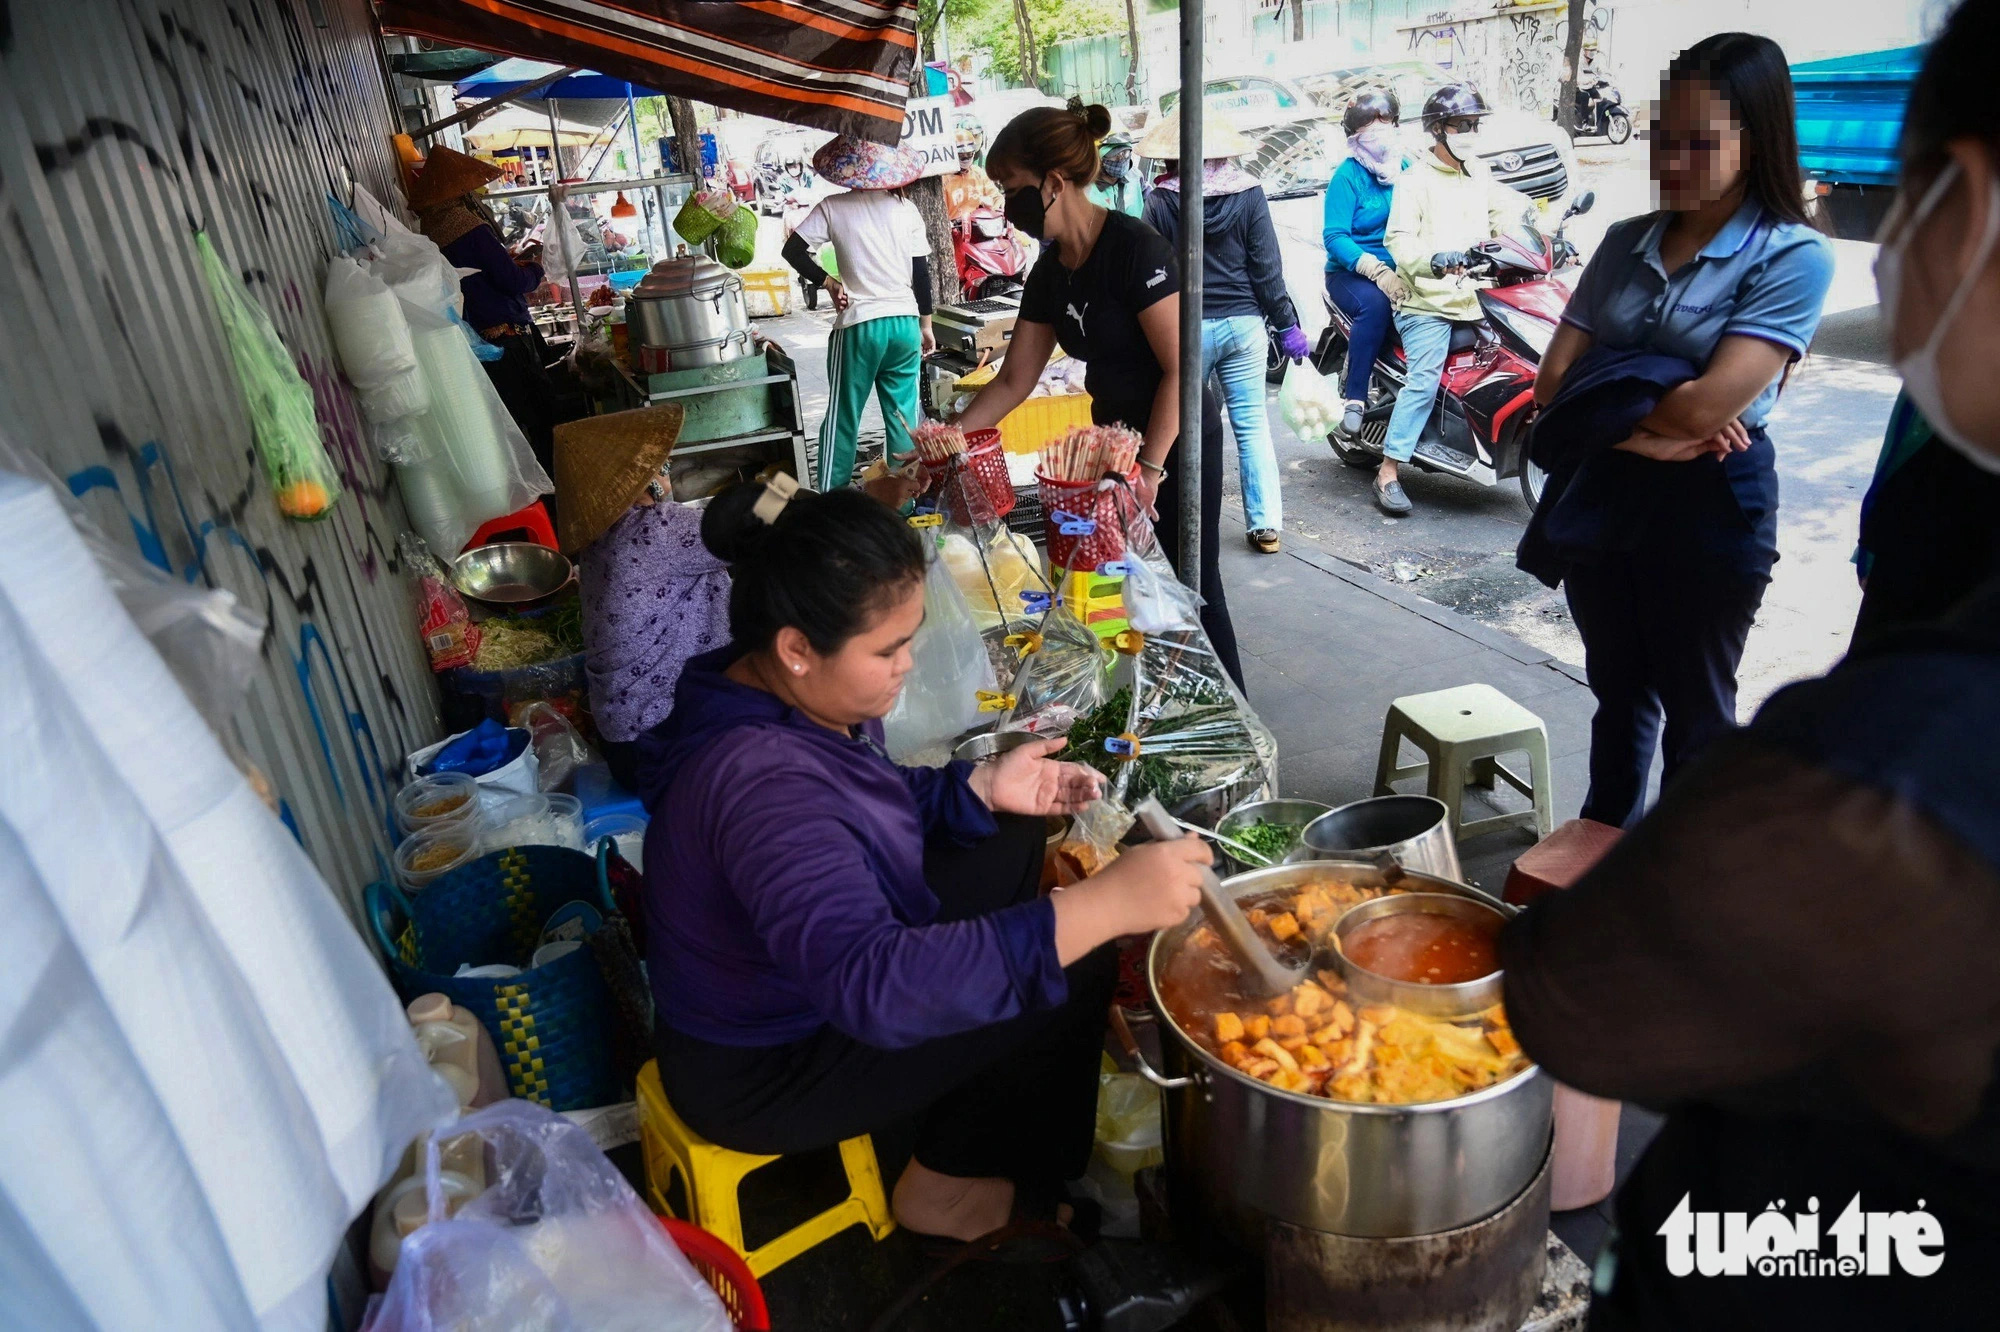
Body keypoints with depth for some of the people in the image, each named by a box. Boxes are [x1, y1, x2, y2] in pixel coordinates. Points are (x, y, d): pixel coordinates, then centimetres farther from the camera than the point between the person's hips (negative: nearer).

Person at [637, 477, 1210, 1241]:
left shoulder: (790, 692, -10)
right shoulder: (759, 782, -38)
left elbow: (872, 802, 10)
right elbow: (872, 985, -46)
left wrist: (983, 789, -7)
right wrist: (1103, 906, -48)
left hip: (820, 959, 9)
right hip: (763, 1067, -9)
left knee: (1018, 844, 12)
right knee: (1076, 975, -9)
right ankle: (950, 1185, 14)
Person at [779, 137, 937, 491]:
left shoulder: (833, 207, -2)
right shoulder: (906, 209, 4)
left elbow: (793, 250, -8)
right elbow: (921, 272, 5)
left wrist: (829, 282, 4)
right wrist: (926, 325, 13)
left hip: (859, 326, -2)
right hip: (905, 323, 2)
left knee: (843, 415, 6)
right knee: (903, 413, 9)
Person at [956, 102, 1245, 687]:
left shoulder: (1135, 248, -21)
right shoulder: (1050, 270, 4)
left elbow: (1180, 368, -22)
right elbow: (1014, 381, 9)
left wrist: (1150, 468, -21)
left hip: (1178, 443, -8)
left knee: (1191, 593, 1)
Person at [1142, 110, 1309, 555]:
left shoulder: (1159, 200, -5)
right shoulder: (1248, 192, -2)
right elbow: (1267, 267, -1)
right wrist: (1287, 325, 6)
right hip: (1243, 322, 1)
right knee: (1252, 423, 6)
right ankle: (1266, 523, 7)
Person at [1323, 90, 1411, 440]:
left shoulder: (1407, 169, 13)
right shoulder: (1348, 176, -3)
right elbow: (1334, 236, -14)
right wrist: (1377, 270, -27)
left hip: (1403, 270, 5)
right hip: (1351, 273, -5)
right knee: (1375, 304, -36)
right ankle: (1353, 398, -29)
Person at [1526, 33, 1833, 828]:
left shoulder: (1792, 256, -11)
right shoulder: (1627, 242, 6)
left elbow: (1704, 407, -21)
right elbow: (1552, 384, -1)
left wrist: (1602, 392, -7)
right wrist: (1645, 428, -16)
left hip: (1709, 502, -5)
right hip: (1601, 493, 5)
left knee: (1695, 710, 11)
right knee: (1617, 691, 19)